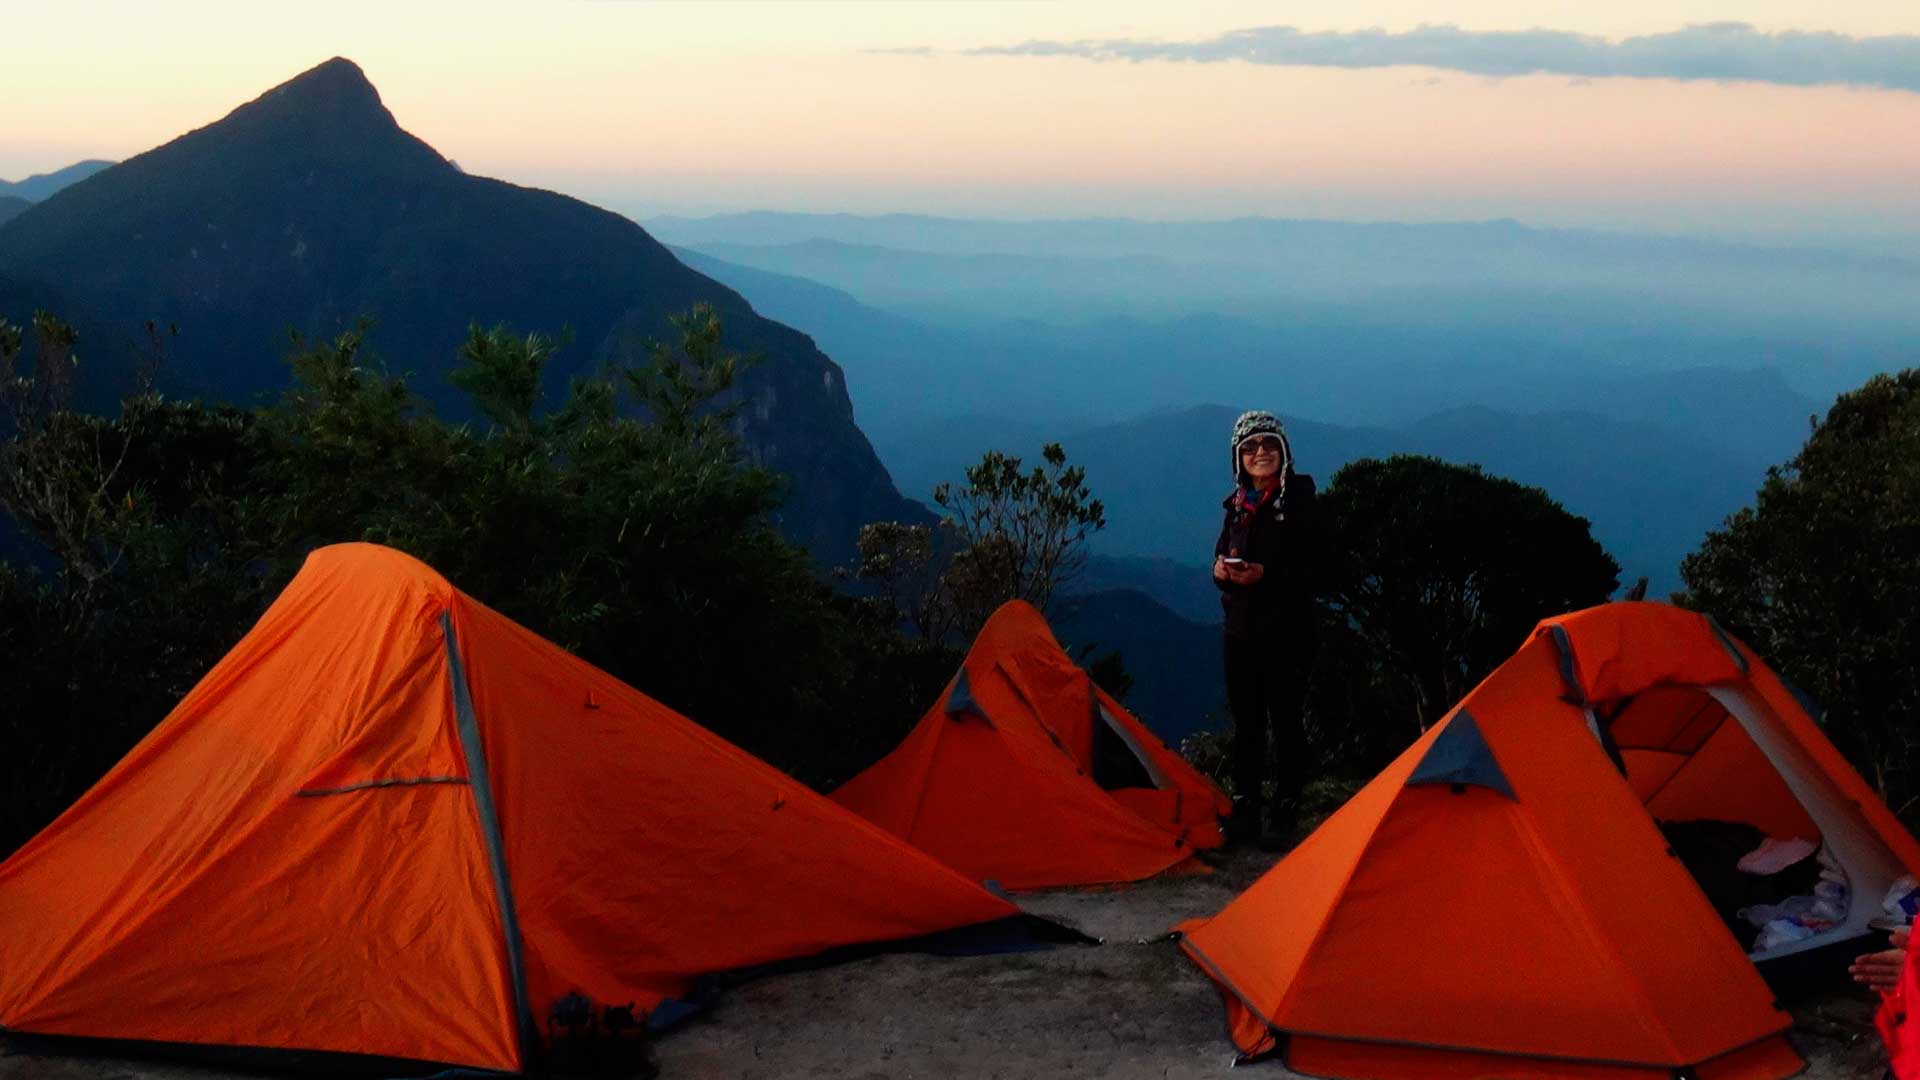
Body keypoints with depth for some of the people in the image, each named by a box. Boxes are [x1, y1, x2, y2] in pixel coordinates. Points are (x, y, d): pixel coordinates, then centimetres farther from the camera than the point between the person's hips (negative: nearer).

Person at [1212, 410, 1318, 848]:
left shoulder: (1300, 499, -7)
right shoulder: (1237, 505, 11)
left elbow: (1315, 565, -12)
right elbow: (1223, 556, 18)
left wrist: (1267, 575, -23)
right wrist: (1222, 570, -5)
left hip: (1287, 630, -6)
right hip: (1241, 629, 6)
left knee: (1284, 720, -1)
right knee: (1246, 721, 10)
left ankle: (1286, 811, 8)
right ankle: (1244, 808, 17)